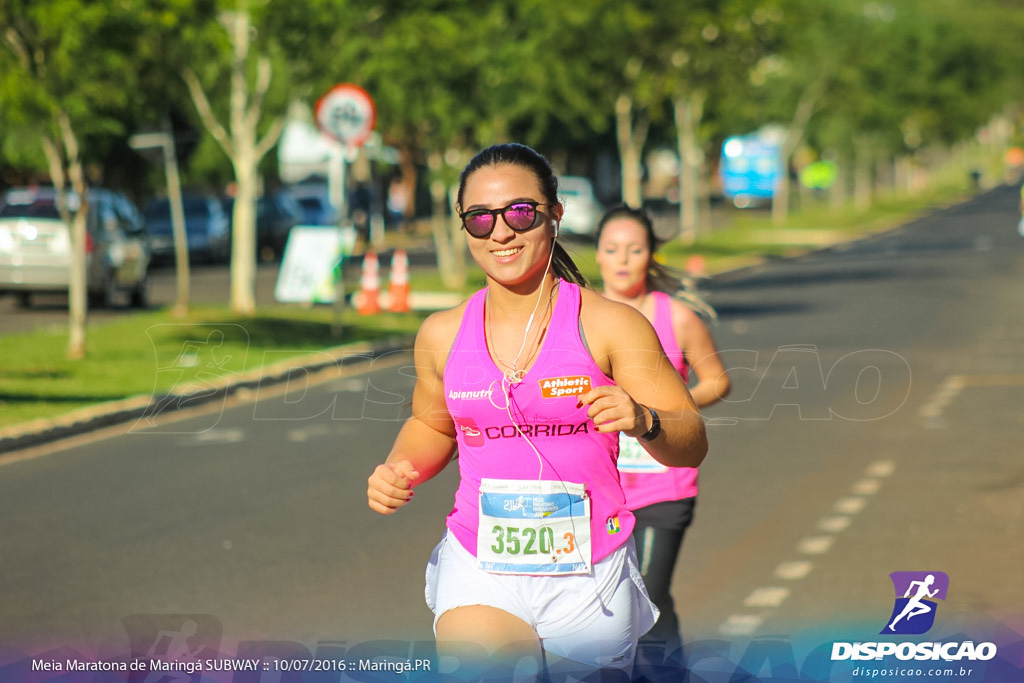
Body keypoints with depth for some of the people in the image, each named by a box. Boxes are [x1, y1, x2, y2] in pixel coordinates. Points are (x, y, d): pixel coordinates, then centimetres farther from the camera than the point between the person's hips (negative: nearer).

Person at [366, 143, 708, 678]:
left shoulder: (611, 327, -5)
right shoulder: (442, 335, 5)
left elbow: (692, 445, -6)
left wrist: (643, 420, -26)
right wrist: (399, 472, 3)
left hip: (587, 579, -1)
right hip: (479, 572, 1)